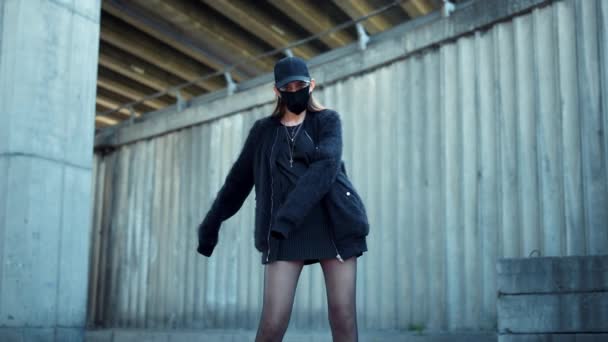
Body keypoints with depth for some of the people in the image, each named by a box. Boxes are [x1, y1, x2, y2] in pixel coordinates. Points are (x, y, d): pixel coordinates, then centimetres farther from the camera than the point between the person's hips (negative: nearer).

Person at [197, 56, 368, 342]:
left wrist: (287, 217, -24)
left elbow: (325, 167, -12)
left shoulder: (328, 120, 6)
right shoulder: (264, 130, 14)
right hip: (284, 233, 1)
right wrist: (211, 225, 23)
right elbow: (238, 180, 20)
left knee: (343, 316, -5)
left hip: (333, 225, -1)